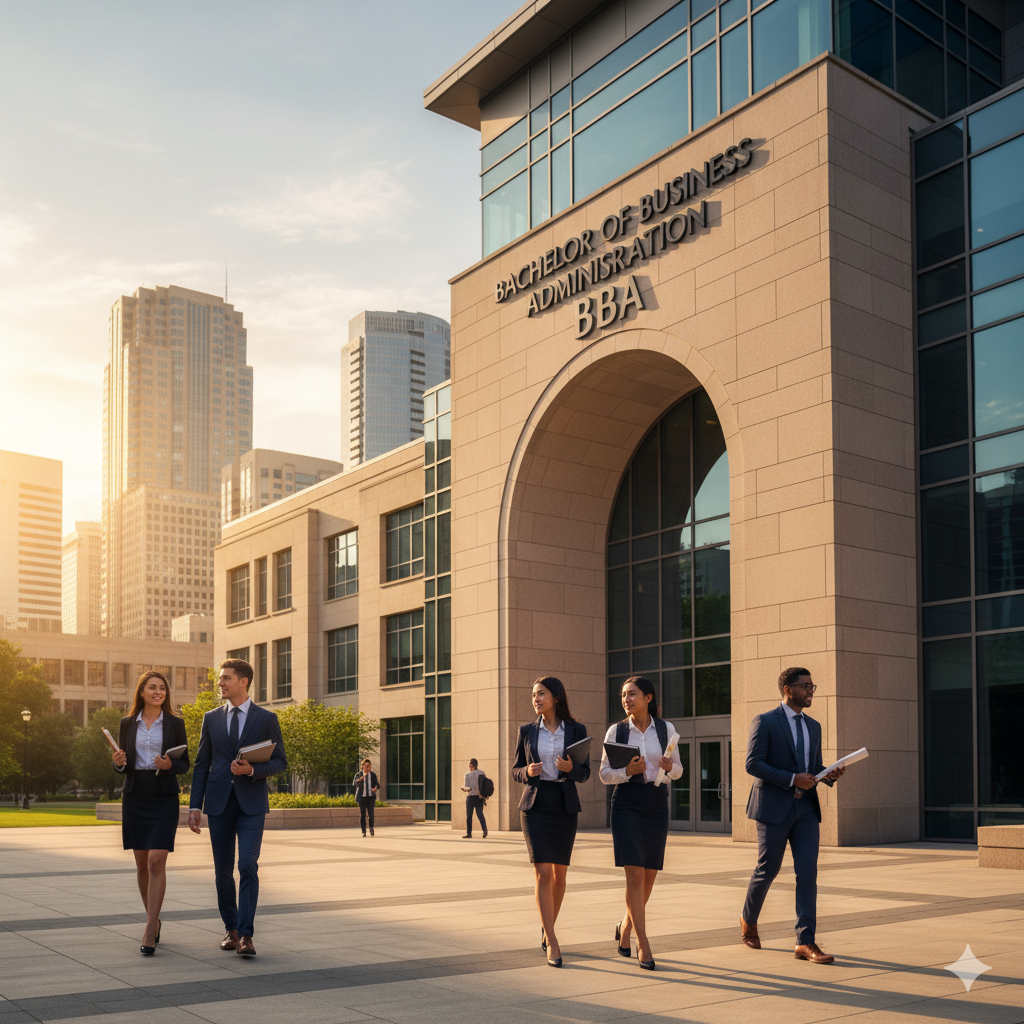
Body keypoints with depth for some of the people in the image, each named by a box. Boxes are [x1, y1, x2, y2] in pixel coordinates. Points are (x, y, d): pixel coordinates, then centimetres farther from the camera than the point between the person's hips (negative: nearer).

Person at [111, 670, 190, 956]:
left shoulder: (175, 724, 3)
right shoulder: (127, 724, 8)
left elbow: (184, 765, 5)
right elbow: (121, 767, 12)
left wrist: (168, 765, -16)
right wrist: (119, 763, -11)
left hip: (164, 798, -2)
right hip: (135, 797, 3)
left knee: (157, 862, -12)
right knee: (142, 864, 8)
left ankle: (149, 932, -11)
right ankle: (154, 920, 26)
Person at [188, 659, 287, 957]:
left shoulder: (266, 719, 2)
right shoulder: (211, 718, 10)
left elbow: (280, 762, 3)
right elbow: (202, 764, 10)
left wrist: (253, 770, -16)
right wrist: (194, 806, 3)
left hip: (251, 803, -3)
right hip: (219, 803, 3)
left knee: (248, 866, -14)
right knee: (223, 871, 7)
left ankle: (246, 935, -11)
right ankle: (231, 929, 22)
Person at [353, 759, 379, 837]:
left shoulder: (373, 775, 6)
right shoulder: (359, 775, 0)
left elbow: (377, 784, 12)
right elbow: (354, 784, -12)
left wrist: (376, 788, -12)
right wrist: (359, 780, -32)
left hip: (371, 796, 1)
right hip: (362, 797, -1)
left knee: (371, 812, -16)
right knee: (362, 814, 1)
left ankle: (371, 827, 3)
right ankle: (364, 832, 9)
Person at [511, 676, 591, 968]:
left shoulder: (576, 730, 2)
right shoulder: (527, 731, 5)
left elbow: (584, 773, 3)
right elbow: (515, 771, 9)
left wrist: (570, 768, -18)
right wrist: (528, 772, -13)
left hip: (564, 806, 1)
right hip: (535, 804, -1)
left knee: (559, 873, 8)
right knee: (543, 872, -11)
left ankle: (547, 927, 32)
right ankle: (552, 943, -9)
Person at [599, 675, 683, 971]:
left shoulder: (666, 729, 3)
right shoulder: (616, 731, 0)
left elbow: (678, 771, 10)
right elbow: (604, 774, 2)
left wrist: (670, 766, -13)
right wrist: (627, 771, -16)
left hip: (656, 804, 2)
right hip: (626, 803, -2)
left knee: (650, 875, 8)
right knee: (635, 874, -11)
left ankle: (625, 927, 33)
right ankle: (643, 945, -5)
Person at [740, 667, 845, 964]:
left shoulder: (813, 727, 15)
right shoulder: (764, 722, -5)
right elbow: (753, 764, -13)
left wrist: (830, 774, -1)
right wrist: (792, 779, -20)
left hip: (806, 808, 5)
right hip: (774, 808, -5)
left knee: (808, 873, -4)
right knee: (768, 870, 5)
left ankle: (805, 942, -3)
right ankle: (748, 920, 31)